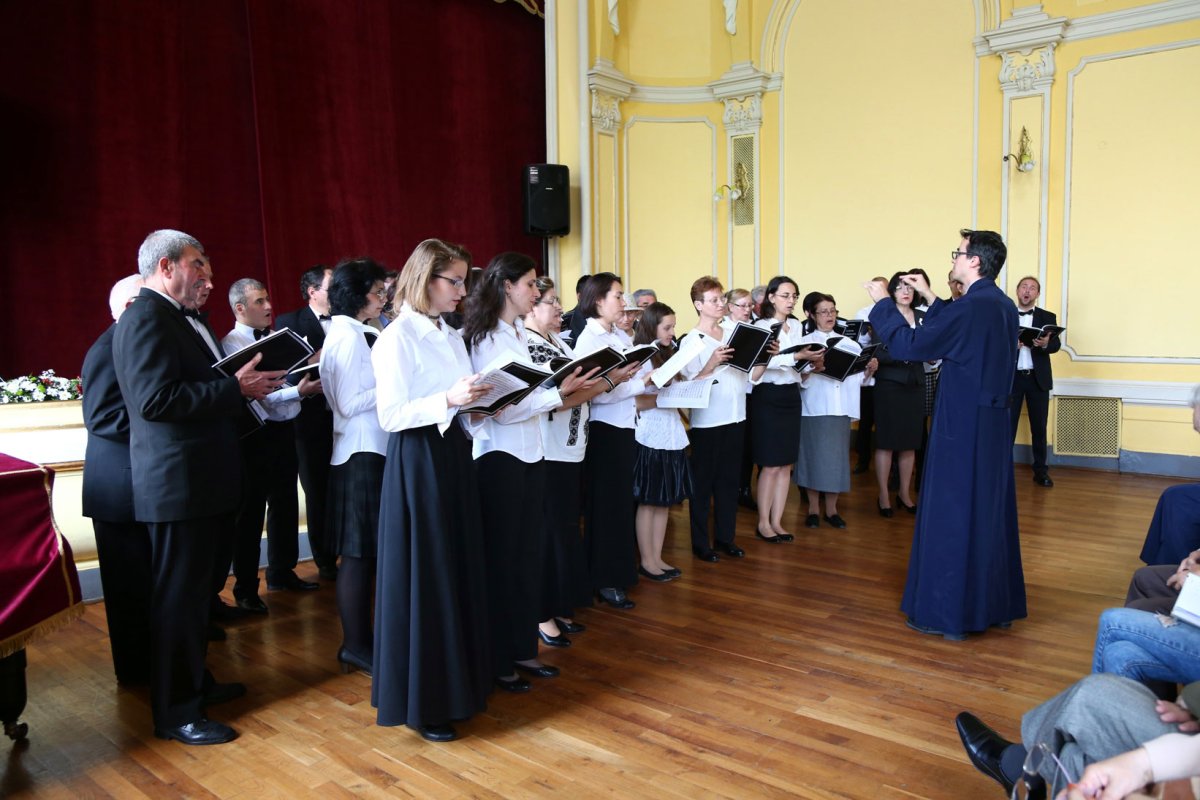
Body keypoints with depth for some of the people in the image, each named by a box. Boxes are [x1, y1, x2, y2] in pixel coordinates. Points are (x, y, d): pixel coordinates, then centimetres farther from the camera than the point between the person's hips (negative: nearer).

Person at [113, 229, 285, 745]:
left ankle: (193, 682, 35)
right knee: (177, 595, -1)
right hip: (177, 483, -11)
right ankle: (175, 712, 11)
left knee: (192, 589, 20)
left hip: (196, 479, 11)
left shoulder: (172, 317, 17)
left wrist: (245, 386, 6)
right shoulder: (146, 318, -16)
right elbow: (155, 399, -26)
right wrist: (237, 388, -21)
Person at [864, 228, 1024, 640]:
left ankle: (949, 612, 10)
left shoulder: (970, 308, -20)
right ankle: (997, 603, 28)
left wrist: (883, 302, -4)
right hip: (994, 428, 9)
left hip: (961, 430, -9)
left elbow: (908, 346, -16)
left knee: (951, 517, 1)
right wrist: (930, 297, 22)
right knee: (991, 514, 16)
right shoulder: (1004, 307, 7)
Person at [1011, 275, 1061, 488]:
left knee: (1039, 427, 6)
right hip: (1011, 377, -1)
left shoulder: (1048, 317, 7)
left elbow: (1056, 345, -5)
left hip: (1038, 378, 1)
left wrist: (1046, 343, -26)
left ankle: (1040, 470, 15)